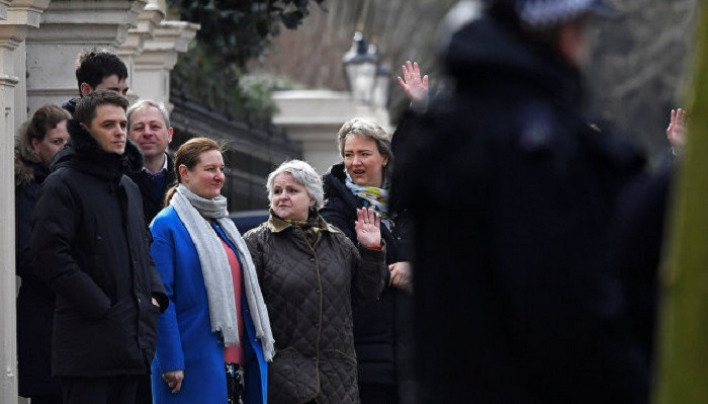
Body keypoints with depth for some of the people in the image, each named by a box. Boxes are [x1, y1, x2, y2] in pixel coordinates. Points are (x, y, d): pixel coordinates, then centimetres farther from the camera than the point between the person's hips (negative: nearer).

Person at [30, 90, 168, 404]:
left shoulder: (128, 187, 21)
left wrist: (155, 294, 11)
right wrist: (98, 306, -17)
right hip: (89, 343, -8)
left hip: (132, 340, 8)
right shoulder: (63, 184, -6)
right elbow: (50, 258, -15)